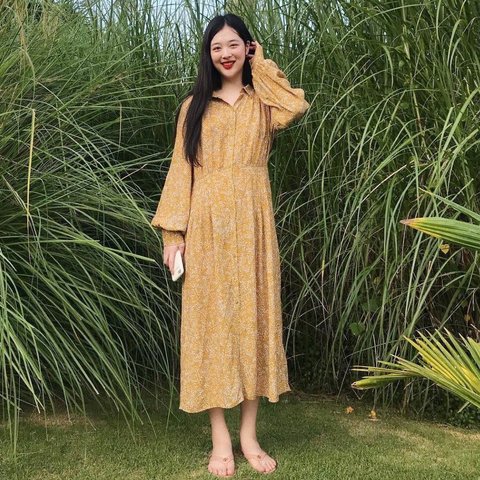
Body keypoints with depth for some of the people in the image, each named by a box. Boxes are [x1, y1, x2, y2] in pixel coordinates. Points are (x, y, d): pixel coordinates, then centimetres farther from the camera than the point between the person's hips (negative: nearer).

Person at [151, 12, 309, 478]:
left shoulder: (263, 101, 11)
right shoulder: (195, 105, 11)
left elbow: (297, 104, -13)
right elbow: (181, 169, 5)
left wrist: (261, 65, 2)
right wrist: (173, 230, -5)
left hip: (252, 224, 1)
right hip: (206, 225, 0)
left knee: (252, 316, 2)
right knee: (211, 318, -1)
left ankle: (249, 436, 12)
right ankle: (220, 439, 7)